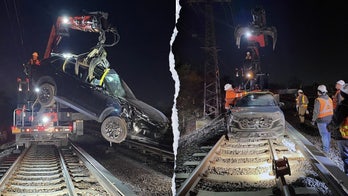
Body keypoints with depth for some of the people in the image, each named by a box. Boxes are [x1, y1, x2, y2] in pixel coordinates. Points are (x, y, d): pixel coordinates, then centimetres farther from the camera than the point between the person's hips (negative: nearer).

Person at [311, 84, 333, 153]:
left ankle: (326, 149, 1)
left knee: (324, 134, -1)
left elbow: (316, 111, -18)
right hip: (329, 119, 7)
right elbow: (332, 109, 12)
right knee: (328, 133, 18)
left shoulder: (318, 100, -18)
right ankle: (328, 146, 30)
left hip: (321, 119, -7)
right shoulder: (329, 99, 4)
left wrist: (313, 120, -7)